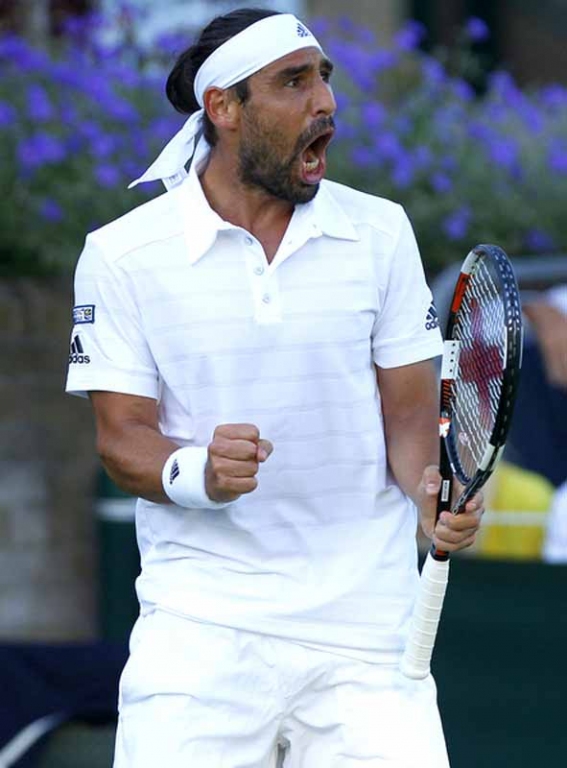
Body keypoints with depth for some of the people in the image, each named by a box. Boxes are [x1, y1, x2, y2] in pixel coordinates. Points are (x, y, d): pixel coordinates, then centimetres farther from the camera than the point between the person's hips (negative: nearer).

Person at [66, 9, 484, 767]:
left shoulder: (380, 231, 6)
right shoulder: (123, 253, 0)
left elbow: (408, 409, 7)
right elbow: (122, 437, -1)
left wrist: (434, 487, -14)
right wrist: (195, 473, -22)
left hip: (365, 621, 2)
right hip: (202, 626, -2)